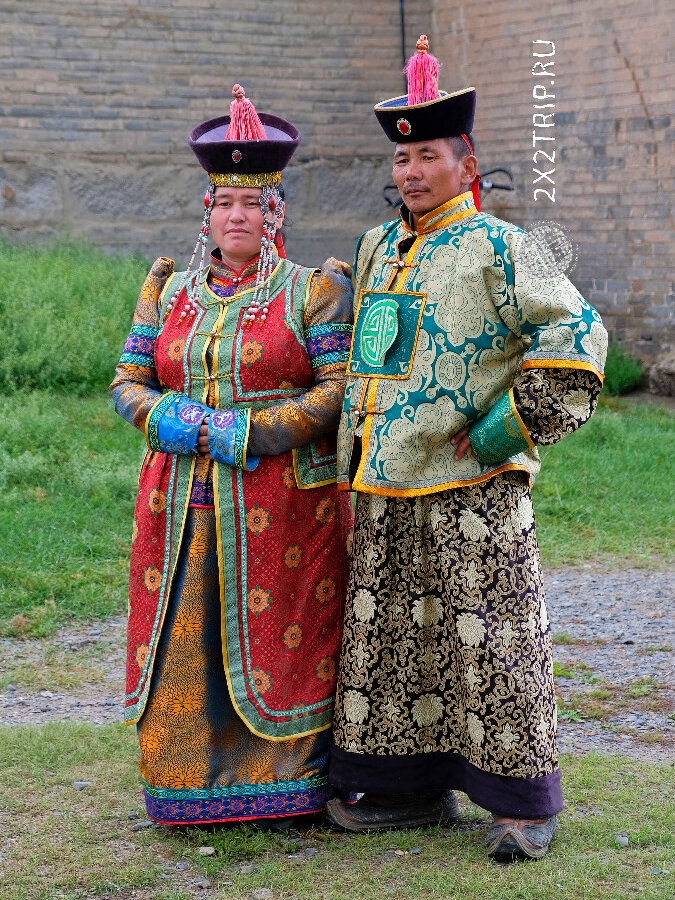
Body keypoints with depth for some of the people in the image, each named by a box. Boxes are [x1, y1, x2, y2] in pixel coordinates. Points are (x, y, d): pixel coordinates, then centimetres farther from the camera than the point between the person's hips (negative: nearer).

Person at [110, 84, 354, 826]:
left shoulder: (312, 292, 0)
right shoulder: (169, 293, 12)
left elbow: (339, 392, -9)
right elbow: (128, 384, 10)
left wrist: (248, 434, -17)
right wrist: (184, 423, -11)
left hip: (284, 504, -3)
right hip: (184, 504, 4)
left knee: (279, 639, 0)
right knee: (185, 639, 4)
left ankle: (291, 780, 13)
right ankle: (191, 781, 17)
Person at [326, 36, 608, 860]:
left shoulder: (496, 249, -7)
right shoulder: (376, 249, 14)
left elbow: (575, 336, -13)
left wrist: (507, 427, -13)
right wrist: (356, 444, 20)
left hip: (470, 485, -7)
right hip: (385, 485, 7)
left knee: (490, 639, -2)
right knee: (389, 635, 11)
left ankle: (523, 801, 9)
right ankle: (411, 788, 23)